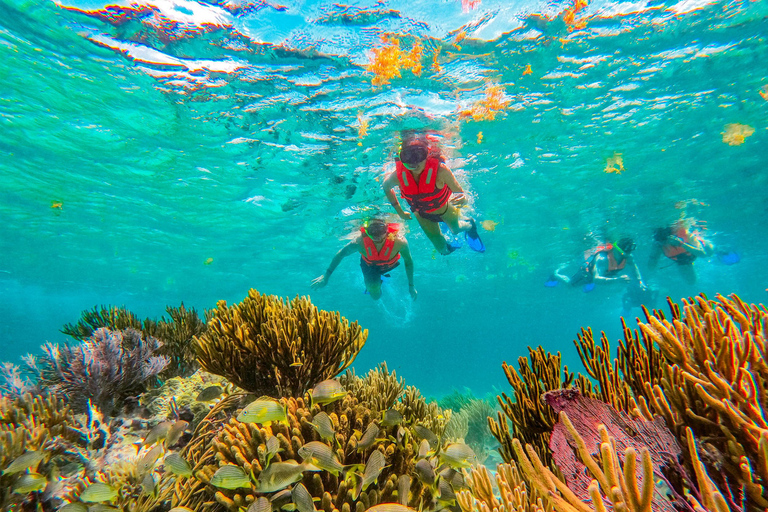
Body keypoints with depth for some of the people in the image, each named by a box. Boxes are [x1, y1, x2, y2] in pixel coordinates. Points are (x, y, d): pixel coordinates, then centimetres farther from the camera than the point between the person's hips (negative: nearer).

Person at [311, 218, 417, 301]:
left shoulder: (399, 241, -44)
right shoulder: (360, 241, -44)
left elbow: (408, 261, -23)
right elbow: (341, 254, -24)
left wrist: (411, 285, -14)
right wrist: (326, 276, -17)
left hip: (390, 264, 1)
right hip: (370, 264, -1)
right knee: (375, 295, -3)